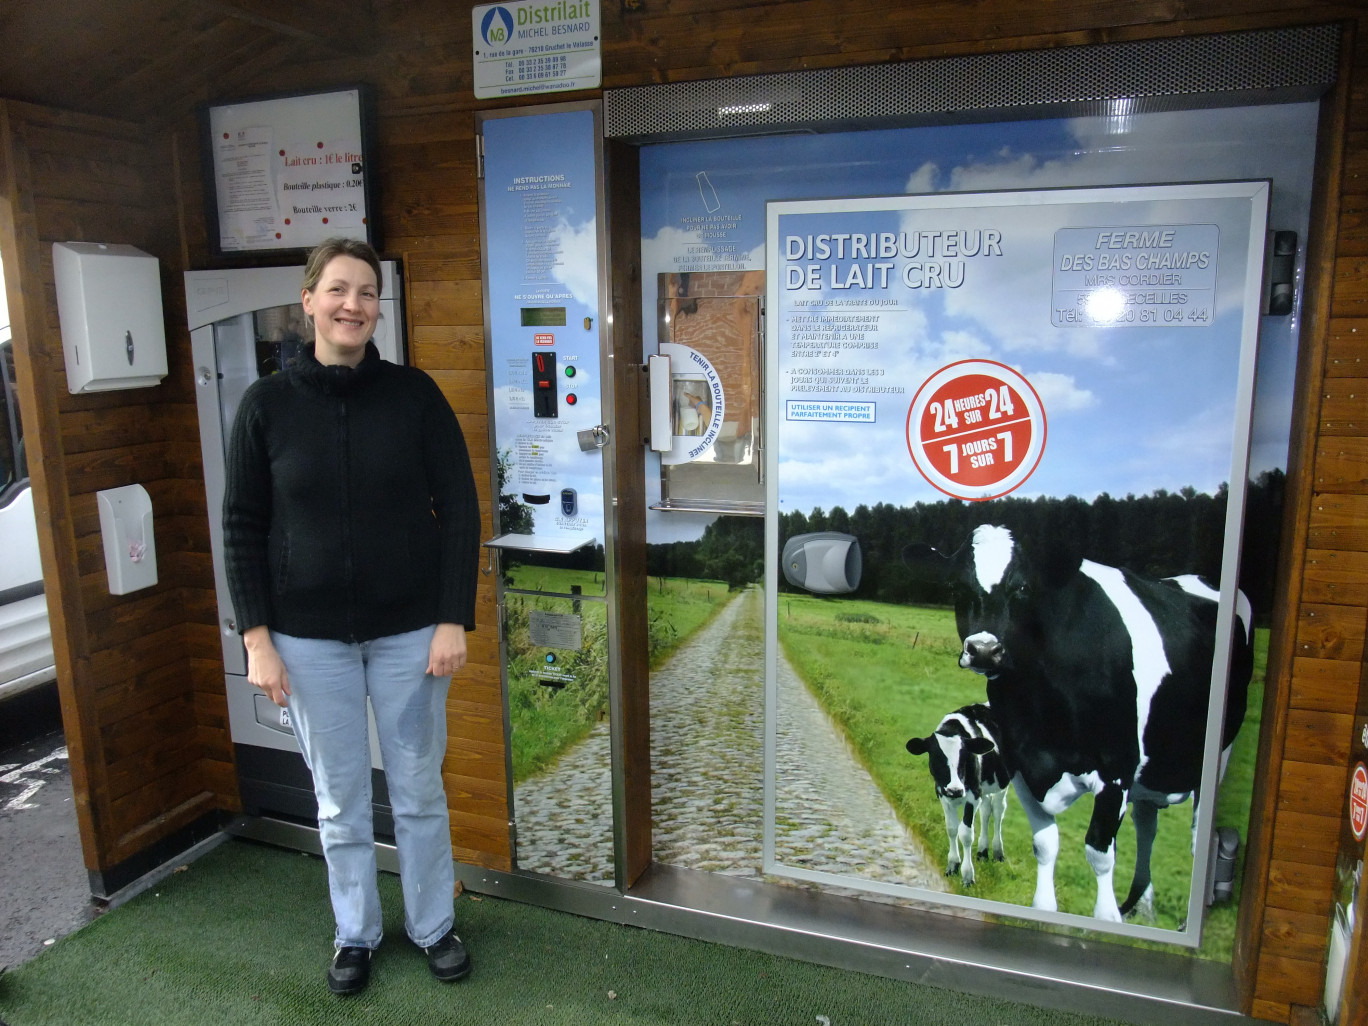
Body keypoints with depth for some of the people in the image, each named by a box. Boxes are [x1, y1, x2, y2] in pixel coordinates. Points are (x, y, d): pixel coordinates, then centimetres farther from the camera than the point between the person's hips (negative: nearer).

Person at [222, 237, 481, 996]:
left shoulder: (414, 394, -4)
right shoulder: (267, 403, -2)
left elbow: (459, 512, -4)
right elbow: (243, 528, 1)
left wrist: (453, 620, -9)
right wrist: (256, 638, -4)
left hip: (410, 631, 0)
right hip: (309, 638, 1)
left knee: (419, 791, 13)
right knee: (339, 800, 13)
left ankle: (433, 925, 34)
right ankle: (355, 933, 36)